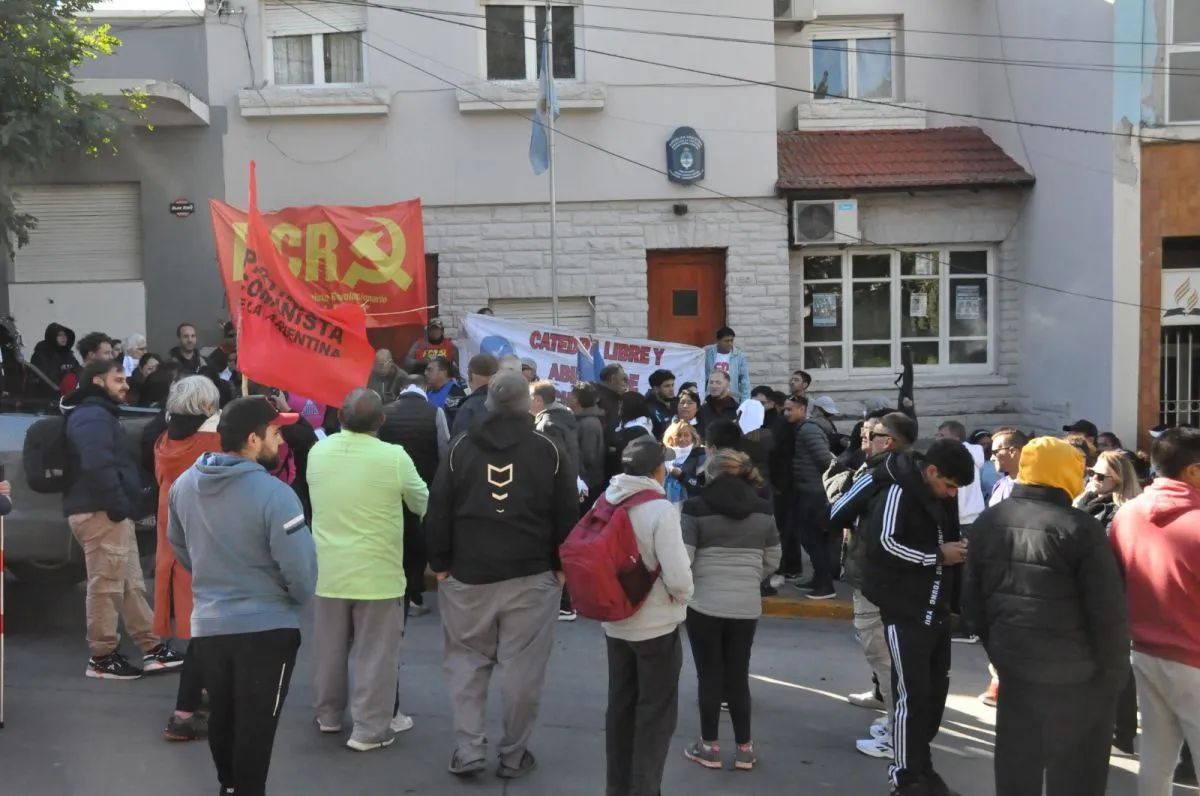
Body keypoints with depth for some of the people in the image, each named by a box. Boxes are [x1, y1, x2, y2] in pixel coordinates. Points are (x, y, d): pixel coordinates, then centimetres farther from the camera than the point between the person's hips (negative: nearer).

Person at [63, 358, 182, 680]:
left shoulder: (100, 414, 23)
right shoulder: (92, 416, -12)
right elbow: (98, 467, -26)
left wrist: (124, 506, 17)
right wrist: (119, 506, -22)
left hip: (108, 512, 11)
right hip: (101, 513, -11)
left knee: (131, 584, 12)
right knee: (106, 586, -5)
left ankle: (153, 649, 17)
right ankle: (102, 658, 3)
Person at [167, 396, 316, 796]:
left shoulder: (184, 484, -2)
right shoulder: (274, 494, -23)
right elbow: (300, 569, -20)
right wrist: (300, 598, 2)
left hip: (208, 622, 7)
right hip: (266, 626, -6)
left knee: (222, 716, 22)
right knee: (255, 725, 7)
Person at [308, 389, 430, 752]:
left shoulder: (317, 452, -3)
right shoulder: (394, 457, -15)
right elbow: (423, 504, 0)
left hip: (328, 570, 5)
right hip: (378, 573, -4)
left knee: (331, 650, 19)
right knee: (375, 653, 6)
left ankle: (329, 714, 35)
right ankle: (370, 728, 12)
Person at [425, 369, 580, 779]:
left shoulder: (461, 446, 2)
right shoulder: (548, 449, -2)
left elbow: (438, 511, 3)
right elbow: (568, 515, 0)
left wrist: (441, 564, 9)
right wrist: (562, 565, 8)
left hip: (468, 572, 2)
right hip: (532, 575, -1)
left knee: (467, 660, 14)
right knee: (522, 668, 6)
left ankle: (469, 749, 9)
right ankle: (513, 755, 14)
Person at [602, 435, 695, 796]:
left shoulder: (605, 504, -2)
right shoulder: (660, 509, -20)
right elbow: (678, 577, -22)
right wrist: (681, 597, -2)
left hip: (615, 623, 6)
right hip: (656, 625, -6)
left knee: (620, 707, 17)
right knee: (656, 713, 8)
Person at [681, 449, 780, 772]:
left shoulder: (696, 507, -8)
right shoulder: (763, 509, 5)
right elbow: (773, 561, 11)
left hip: (705, 603, -3)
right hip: (747, 606, 4)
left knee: (709, 675, 8)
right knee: (739, 676, 14)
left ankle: (709, 747, 17)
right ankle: (744, 748, 20)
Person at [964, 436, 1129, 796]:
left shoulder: (989, 521, 4)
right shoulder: (1080, 528, -15)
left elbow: (972, 599, 11)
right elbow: (1108, 611, -14)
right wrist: (1114, 670, -2)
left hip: (1013, 662, 6)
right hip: (1076, 672, -5)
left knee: (1016, 766, 16)